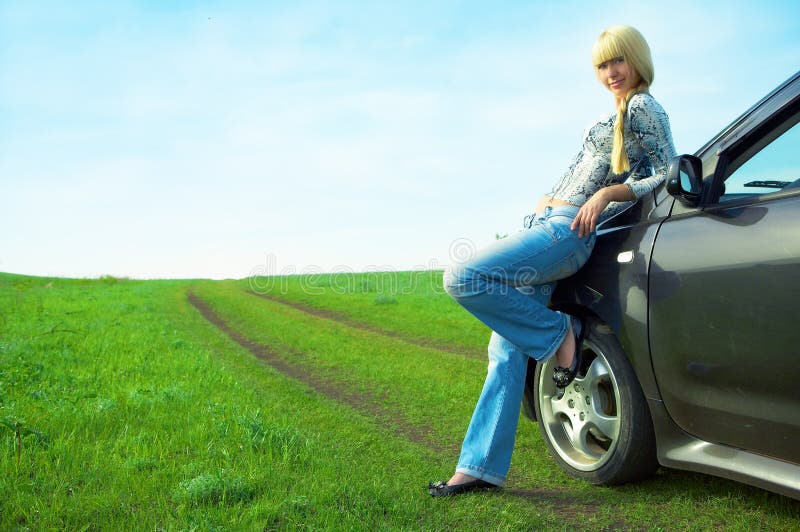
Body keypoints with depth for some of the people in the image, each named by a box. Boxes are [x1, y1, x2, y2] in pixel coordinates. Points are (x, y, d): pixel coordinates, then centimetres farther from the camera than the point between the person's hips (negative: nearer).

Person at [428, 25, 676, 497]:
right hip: (545, 225, 9)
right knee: (507, 348, -1)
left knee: (463, 278, -26)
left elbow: (669, 174, -6)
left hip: (568, 230, -9)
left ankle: (559, 335, -9)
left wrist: (608, 192, -15)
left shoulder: (643, 106, 3)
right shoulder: (616, 117, 28)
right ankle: (483, 467, 0)